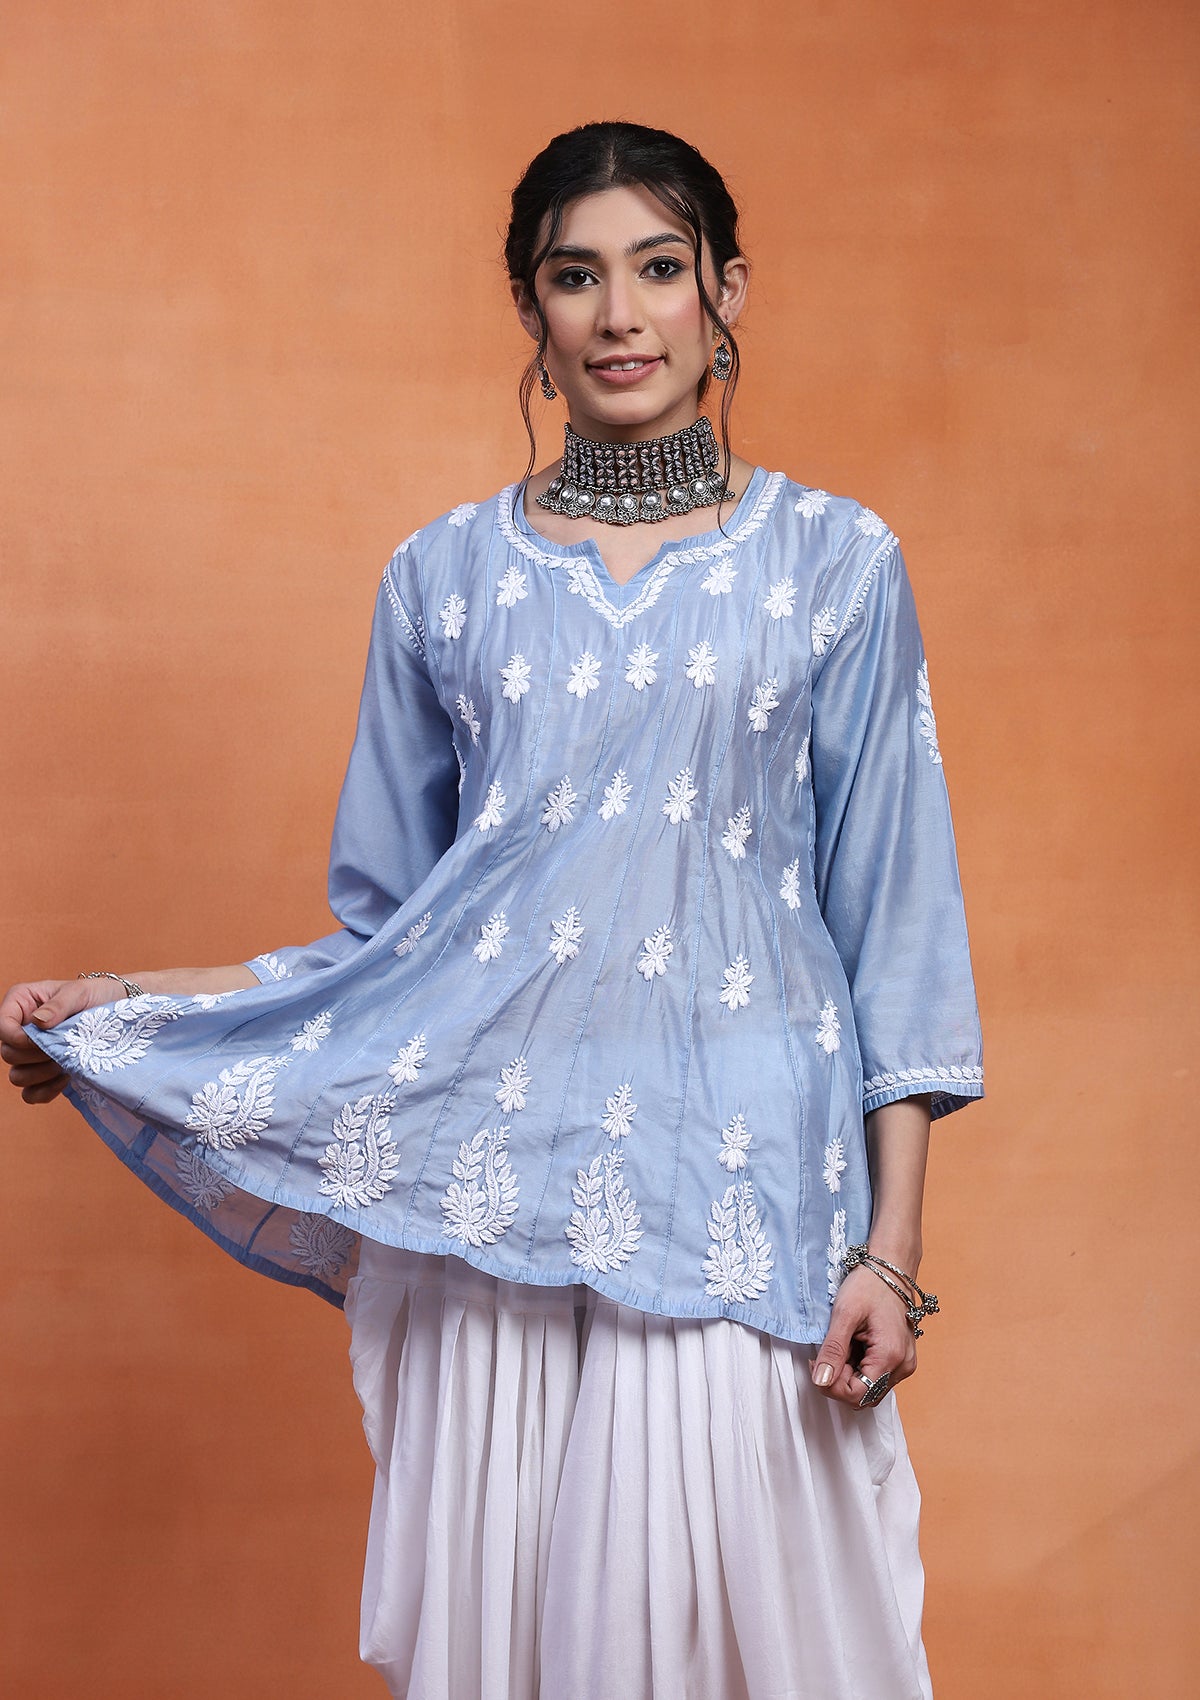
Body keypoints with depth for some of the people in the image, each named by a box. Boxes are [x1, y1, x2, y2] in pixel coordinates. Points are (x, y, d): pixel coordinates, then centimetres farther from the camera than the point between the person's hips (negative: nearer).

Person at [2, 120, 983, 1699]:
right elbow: (386, 934, 12)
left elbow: (894, 913, 2)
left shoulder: (835, 561, 4)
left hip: (738, 1177, -1)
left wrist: (893, 1243, -4)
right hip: (494, 1175, 2)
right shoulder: (446, 576, 8)